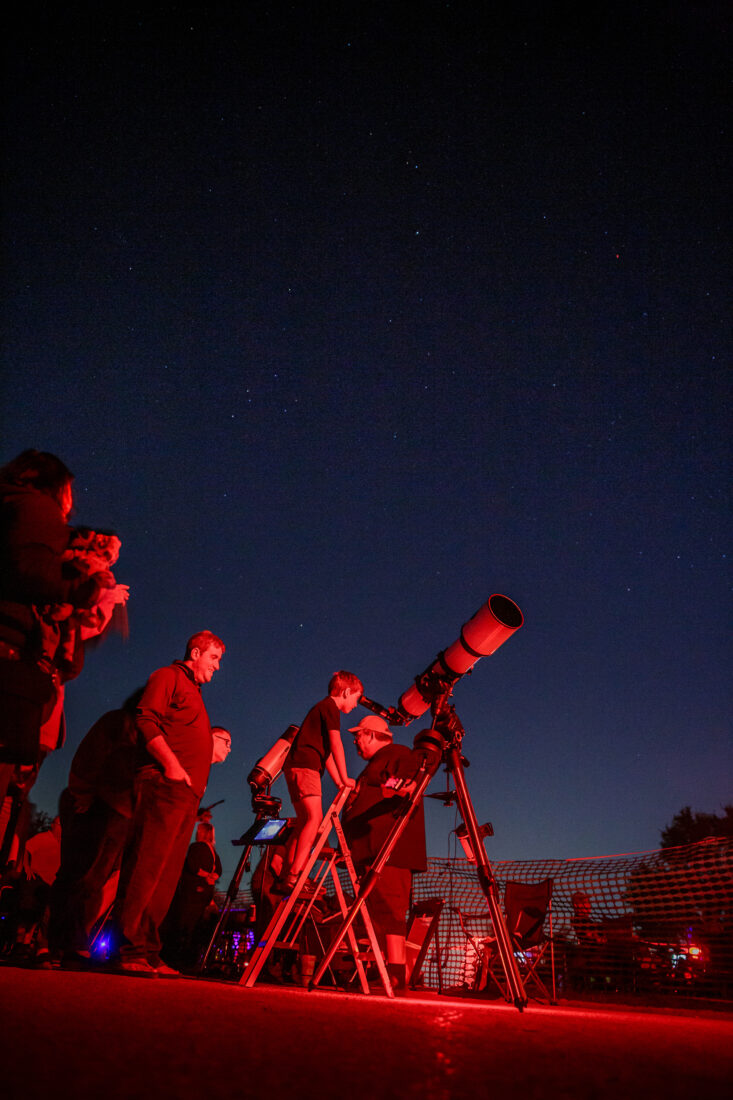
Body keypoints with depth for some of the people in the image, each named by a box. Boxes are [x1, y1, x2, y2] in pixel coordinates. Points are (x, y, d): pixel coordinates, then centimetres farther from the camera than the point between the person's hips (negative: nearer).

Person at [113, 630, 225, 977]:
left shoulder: (194, 692, 31)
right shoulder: (168, 677, 4)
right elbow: (146, 720, -11)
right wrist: (171, 765, -19)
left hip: (186, 792, 9)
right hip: (164, 783, -9)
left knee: (165, 876, 5)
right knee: (146, 867, -12)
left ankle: (147, 953, 7)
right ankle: (131, 951, -12)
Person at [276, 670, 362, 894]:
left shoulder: (322, 708, 26)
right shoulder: (330, 706, -3)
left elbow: (326, 751, 26)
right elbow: (335, 744, -10)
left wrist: (339, 783, 20)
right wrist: (345, 778, -6)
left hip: (297, 767, 10)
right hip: (304, 767, -10)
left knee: (304, 823, 10)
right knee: (314, 819, -19)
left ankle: (284, 879, 10)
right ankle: (294, 876, -27)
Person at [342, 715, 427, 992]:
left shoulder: (399, 754, -1)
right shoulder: (374, 767, 29)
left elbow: (414, 782, -19)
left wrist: (402, 787, -38)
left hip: (389, 849, -10)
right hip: (372, 851, 10)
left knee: (388, 908, -15)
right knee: (378, 909, 6)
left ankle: (396, 975, -18)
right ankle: (393, 974, 7)